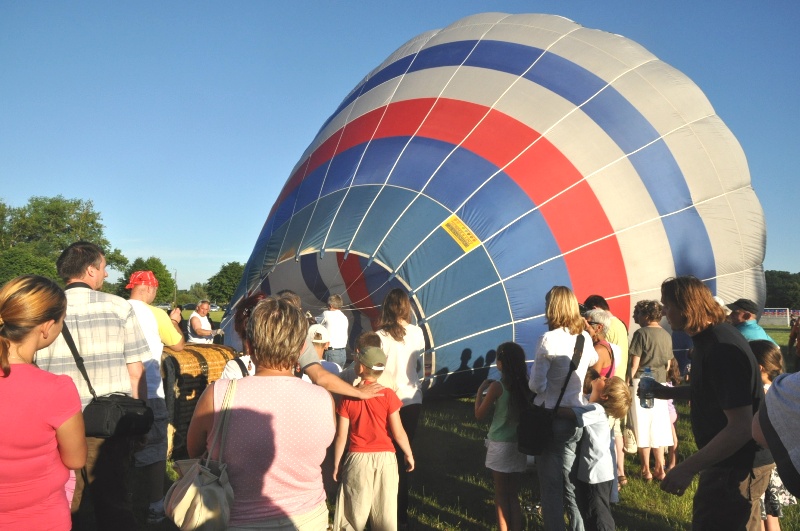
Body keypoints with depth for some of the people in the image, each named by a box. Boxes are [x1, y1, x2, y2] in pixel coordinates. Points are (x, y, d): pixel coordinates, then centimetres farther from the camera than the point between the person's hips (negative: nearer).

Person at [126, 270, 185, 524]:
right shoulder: (156, 314, -10)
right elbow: (179, 345, 0)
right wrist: (175, 321, 15)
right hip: (148, 394, -5)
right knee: (154, 451, 7)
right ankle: (155, 507, 12)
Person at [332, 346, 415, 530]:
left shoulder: (348, 397, -7)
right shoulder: (388, 395, -9)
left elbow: (341, 436, -5)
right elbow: (398, 432, -8)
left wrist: (336, 465, 6)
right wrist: (409, 454, 8)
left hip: (357, 459, 0)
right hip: (385, 458, 0)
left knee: (355, 515, 14)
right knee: (386, 512, 12)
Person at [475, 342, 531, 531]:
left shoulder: (497, 387, -16)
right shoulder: (526, 385, -2)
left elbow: (479, 415, -7)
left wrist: (481, 390, 3)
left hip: (500, 445, -5)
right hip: (519, 444, 5)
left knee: (501, 494, 9)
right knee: (514, 494, 16)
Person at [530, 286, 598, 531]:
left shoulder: (549, 339, -17)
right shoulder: (585, 338, 4)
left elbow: (536, 385, -15)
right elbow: (593, 360, 28)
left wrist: (535, 382, 5)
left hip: (551, 418, -6)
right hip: (575, 419, 6)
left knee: (551, 486, 6)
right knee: (570, 482, 18)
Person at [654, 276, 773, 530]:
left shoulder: (722, 349, -28)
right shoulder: (708, 338, 5)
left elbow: (741, 427, -30)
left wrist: (687, 468, -29)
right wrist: (670, 392, 13)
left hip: (738, 468, -10)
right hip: (729, 462, 10)